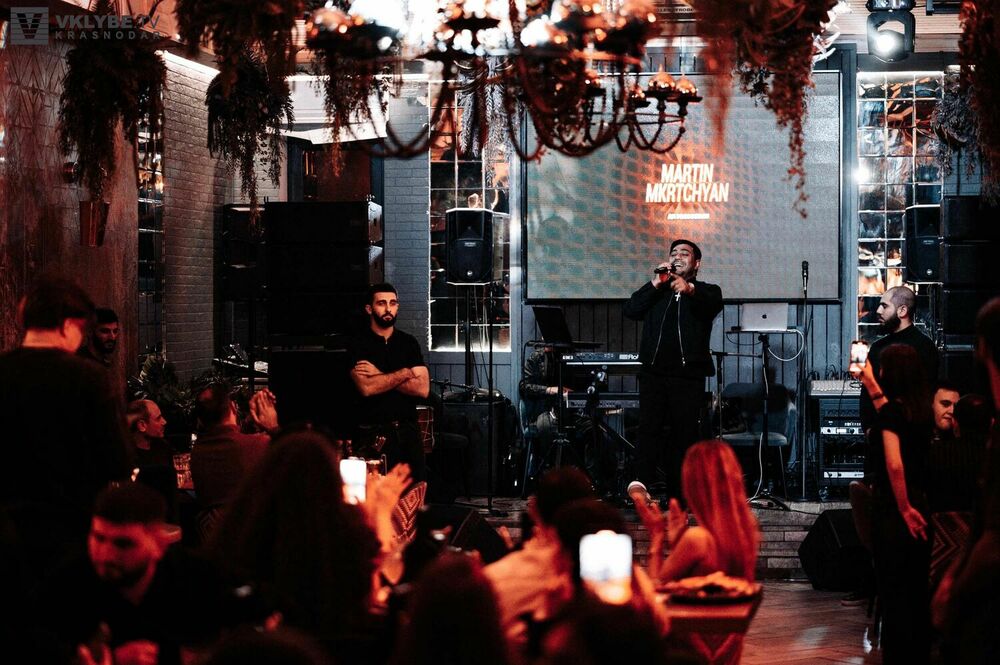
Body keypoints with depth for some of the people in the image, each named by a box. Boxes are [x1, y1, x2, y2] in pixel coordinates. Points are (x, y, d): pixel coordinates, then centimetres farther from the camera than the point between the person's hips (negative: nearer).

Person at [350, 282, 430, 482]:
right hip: (375, 436, -3)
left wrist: (380, 376, -8)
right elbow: (366, 387, -16)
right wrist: (404, 373, -5)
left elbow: (423, 389, -2)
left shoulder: (409, 342, 10)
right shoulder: (359, 344, 0)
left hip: (409, 432, 3)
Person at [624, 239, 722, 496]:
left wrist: (690, 289, -34)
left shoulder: (705, 292, 11)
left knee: (684, 436, -2)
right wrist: (656, 283, -3)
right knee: (648, 432, -7)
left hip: (688, 375, -2)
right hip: (654, 373, 2)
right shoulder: (656, 291, 21)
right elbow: (631, 310, 5)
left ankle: (677, 498, 2)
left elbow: (713, 305, -14)